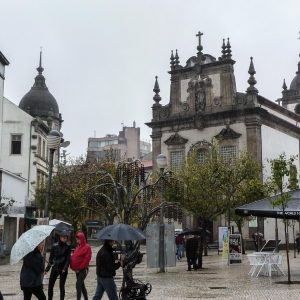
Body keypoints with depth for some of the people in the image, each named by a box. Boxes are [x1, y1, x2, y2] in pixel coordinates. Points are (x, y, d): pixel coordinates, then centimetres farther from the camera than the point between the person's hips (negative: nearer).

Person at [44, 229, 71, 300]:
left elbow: (68, 259, -5)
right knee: (50, 285, 2)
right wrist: (47, 269, 2)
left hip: (63, 269, -2)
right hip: (54, 268, 2)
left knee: (61, 286, -1)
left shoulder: (68, 247, -3)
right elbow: (51, 258, 6)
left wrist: (65, 268, -17)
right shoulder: (54, 246, 1)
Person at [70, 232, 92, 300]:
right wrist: (73, 267, 0)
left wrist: (79, 268, -15)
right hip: (77, 270, 8)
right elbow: (74, 257, 15)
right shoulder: (78, 247, 13)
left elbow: (87, 259, -16)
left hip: (83, 269, -8)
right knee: (81, 285, 12)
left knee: (78, 284, -15)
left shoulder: (87, 247, -10)